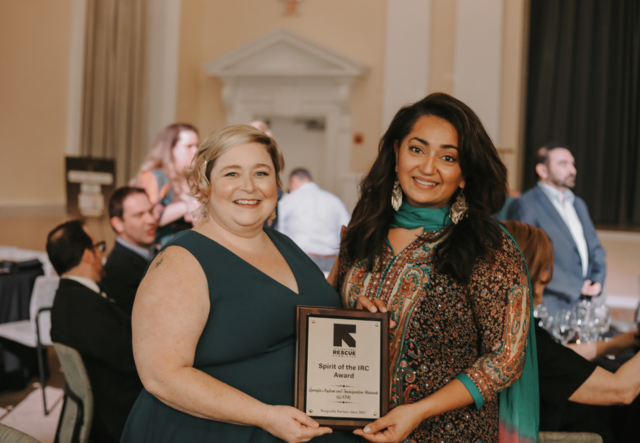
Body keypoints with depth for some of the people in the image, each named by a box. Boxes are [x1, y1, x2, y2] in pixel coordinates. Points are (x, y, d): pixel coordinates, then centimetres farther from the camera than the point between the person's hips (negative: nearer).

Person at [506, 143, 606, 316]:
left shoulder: (578, 204, 22)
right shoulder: (524, 206, -6)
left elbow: (594, 247, 23)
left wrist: (598, 280, 2)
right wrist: (577, 287, -14)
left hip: (588, 302, 7)